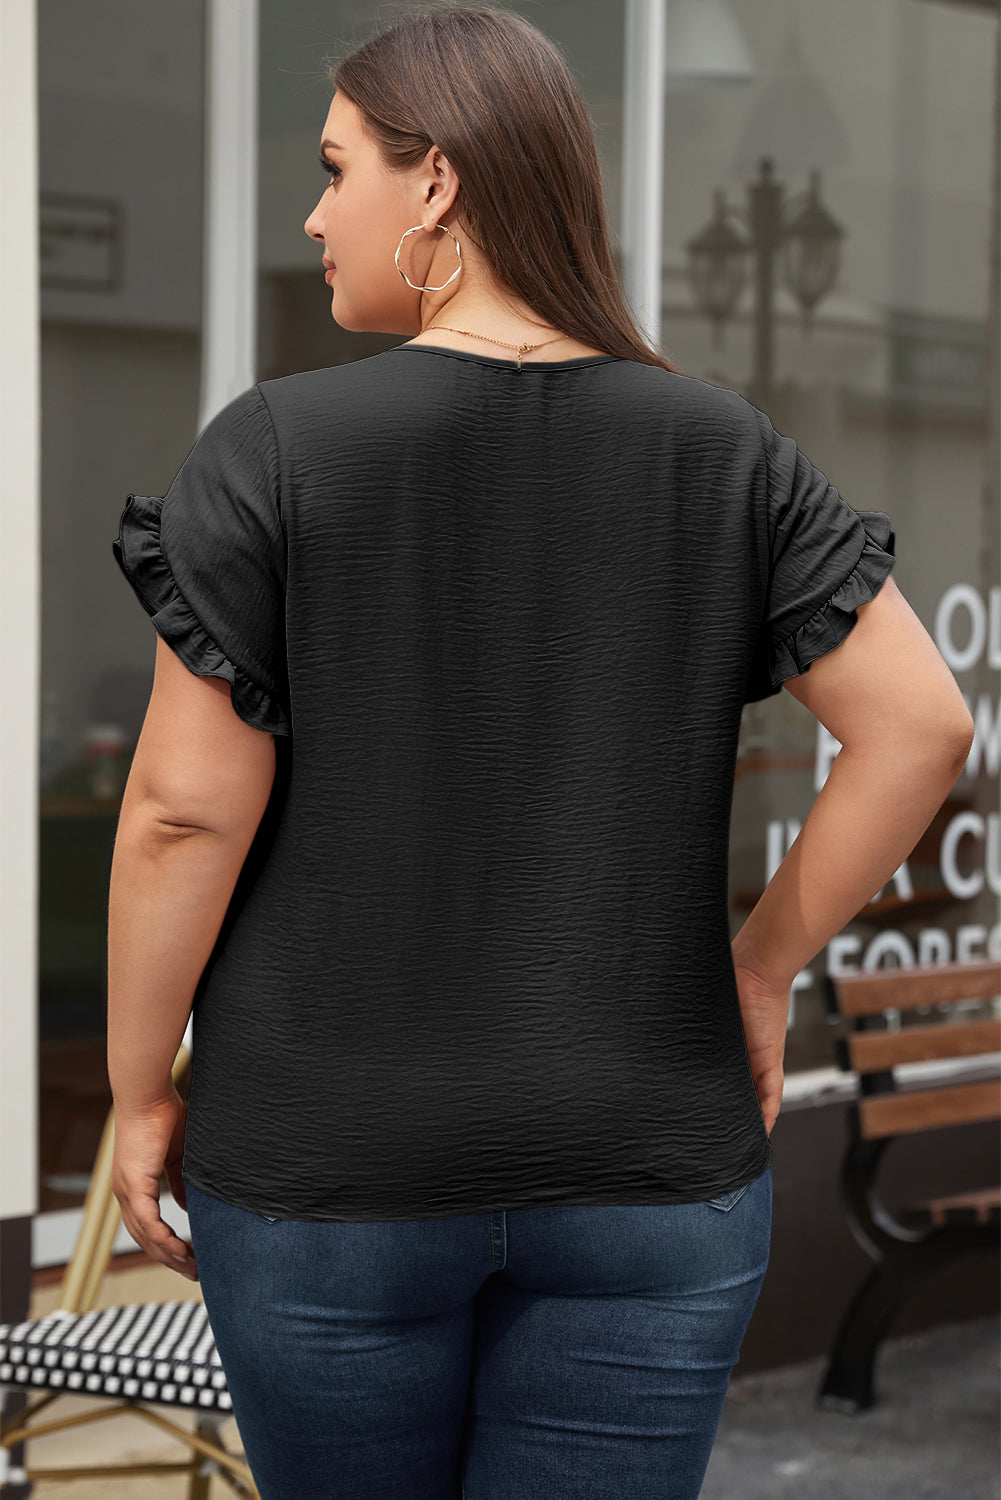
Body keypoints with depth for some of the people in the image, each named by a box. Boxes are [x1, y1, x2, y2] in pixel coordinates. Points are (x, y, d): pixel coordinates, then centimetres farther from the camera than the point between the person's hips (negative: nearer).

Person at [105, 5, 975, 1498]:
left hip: (333, 1163, -2)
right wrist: (766, 962, 7)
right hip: (650, 1175, 2)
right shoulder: (725, 452, -1)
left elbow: (185, 811, -11)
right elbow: (923, 722, -5)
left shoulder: (273, 450, -10)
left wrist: (140, 1092, 1)